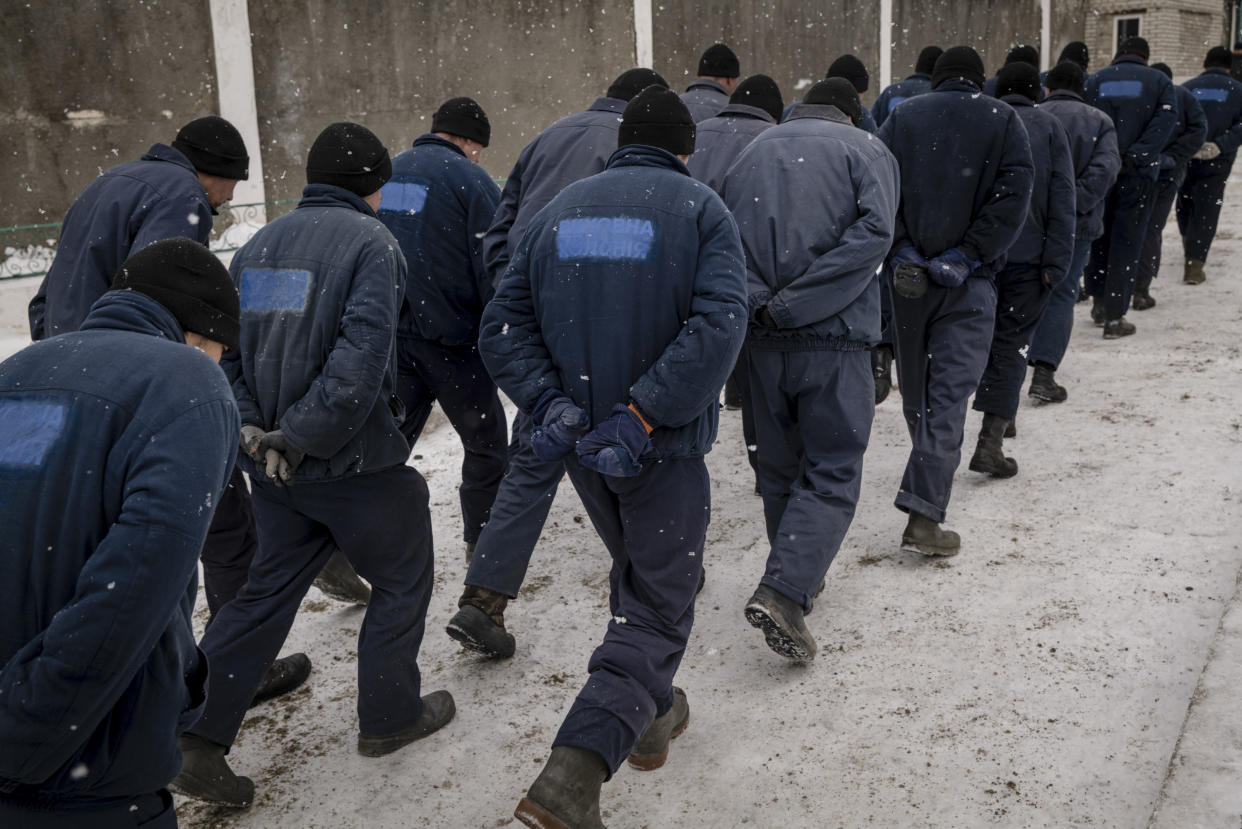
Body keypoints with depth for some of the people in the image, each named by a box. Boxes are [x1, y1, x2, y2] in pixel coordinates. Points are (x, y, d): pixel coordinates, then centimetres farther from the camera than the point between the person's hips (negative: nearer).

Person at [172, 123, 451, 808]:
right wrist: (300, 438, -16)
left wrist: (251, 428, -3)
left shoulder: (258, 246, 10)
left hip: (276, 467, 6)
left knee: (267, 590, 17)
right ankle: (388, 716, 28)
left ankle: (196, 738, 14)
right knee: (401, 582, 15)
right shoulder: (372, 242, -11)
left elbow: (219, 346, 5)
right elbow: (361, 358, -23)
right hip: (357, 464, -6)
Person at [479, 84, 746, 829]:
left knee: (636, 573, 27)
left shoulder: (560, 211, 7)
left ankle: (649, 716, 43)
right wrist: (642, 416, -23)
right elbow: (718, 325, -22)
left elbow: (503, 326, -1)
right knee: (659, 609, 4)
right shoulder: (700, 209, -6)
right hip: (665, 447, -5)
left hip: (581, 441, 5)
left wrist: (552, 403, -10)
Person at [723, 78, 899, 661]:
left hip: (765, 342, 4)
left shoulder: (751, 153, 15)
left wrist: (761, 302, -6)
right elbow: (872, 232, -13)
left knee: (780, 468, 18)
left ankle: (800, 577, 31)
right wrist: (791, 303, -14)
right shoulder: (866, 150, 4)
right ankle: (783, 592, -13)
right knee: (832, 471, 3)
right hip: (836, 336, -4)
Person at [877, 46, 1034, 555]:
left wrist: (902, 251, -4)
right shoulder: (1002, 121, 2)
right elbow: (1013, 196, -9)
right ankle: (923, 517, -15)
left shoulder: (900, 118, 6)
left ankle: (929, 471, 41)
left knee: (915, 387, 19)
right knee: (950, 392, -6)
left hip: (907, 274, 3)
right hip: (968, 283, -2)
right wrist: (967, 257, -9)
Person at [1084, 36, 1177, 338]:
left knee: (1099, 236, 18)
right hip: (1138, 176, -2)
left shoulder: (1094, 81, 9)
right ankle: (1115, 318, -1)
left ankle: (1099, 302, 23)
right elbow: (1165, 121, -10)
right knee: (1127, 244, 1)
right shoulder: (1159, 82, 5)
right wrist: (1134, 157, -16)